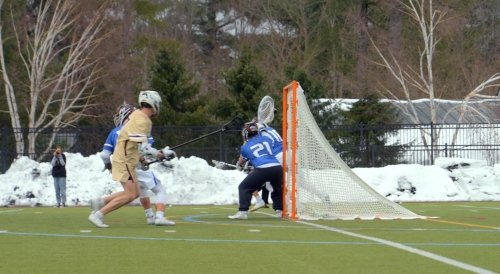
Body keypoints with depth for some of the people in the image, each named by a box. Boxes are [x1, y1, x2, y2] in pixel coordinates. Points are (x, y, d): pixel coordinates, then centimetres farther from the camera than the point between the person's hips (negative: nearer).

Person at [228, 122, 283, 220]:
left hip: (262, 169, -4)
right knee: (278, 189, 31)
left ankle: (243, 212, -3)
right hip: (277, 167, 4)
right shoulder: (266, 139, 21)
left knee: (244, 187, 9)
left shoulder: (245, 147, 16)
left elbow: (240, 163, 32)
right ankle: (279, 210, 27)